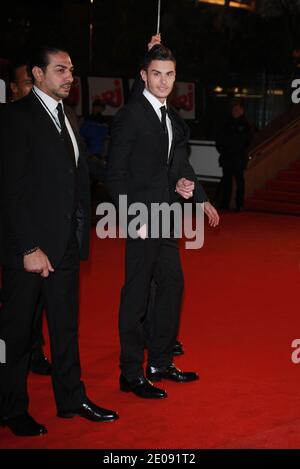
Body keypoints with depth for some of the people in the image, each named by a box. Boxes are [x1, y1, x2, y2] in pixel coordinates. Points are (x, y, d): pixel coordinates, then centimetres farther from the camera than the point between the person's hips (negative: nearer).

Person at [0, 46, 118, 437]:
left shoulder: (67, 116, 13)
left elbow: (77, 179, 13)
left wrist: (81, 235, 6)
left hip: (67, 243, 8)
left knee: (66, 324, 16)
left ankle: (71, 398, 28)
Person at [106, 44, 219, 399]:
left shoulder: (171, 119, 13)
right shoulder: (131, 115, -12)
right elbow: (115, 173, -15)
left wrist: (199, 197, 1)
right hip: (142, 221, -9)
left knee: (172, 286, 16)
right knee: (136, 295, -1)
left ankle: (160, 363, 29)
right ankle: (131, 374, 10)